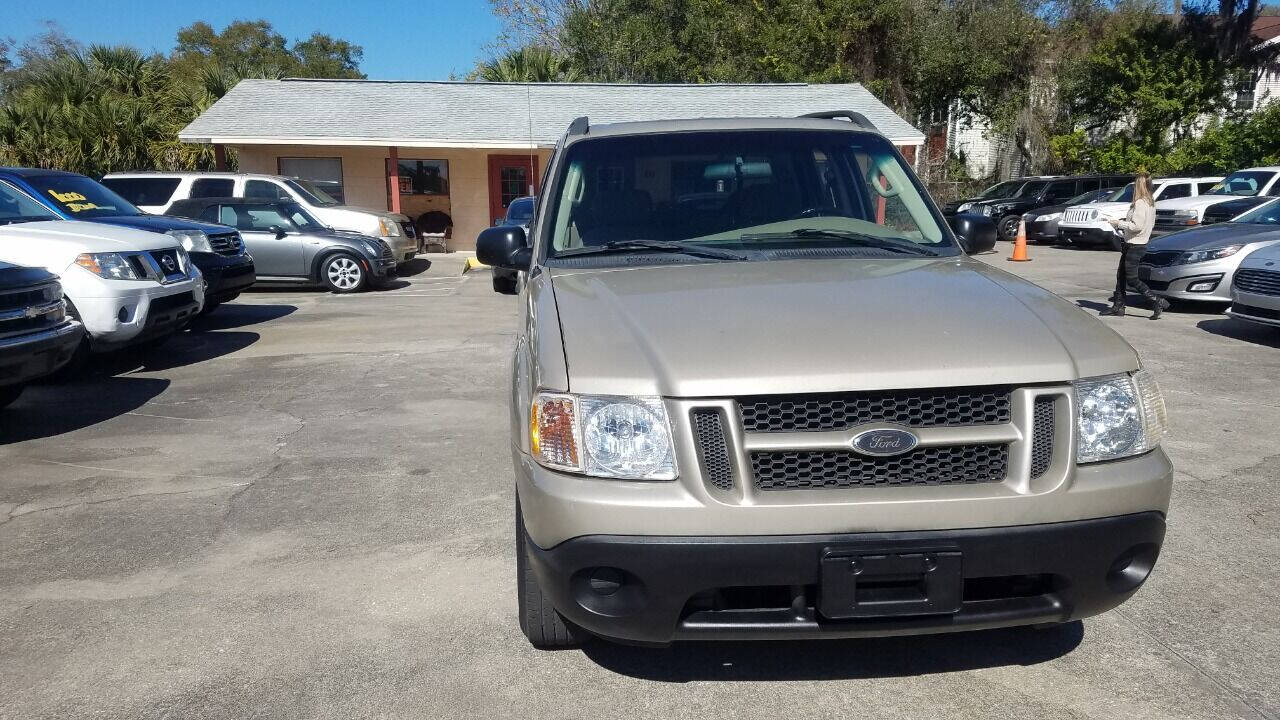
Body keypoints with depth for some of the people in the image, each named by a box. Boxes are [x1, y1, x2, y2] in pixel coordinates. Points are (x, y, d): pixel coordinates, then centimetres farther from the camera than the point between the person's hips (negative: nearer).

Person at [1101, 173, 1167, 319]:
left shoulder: (1140, 203, -18)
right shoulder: (1150, 203, 11)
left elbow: (1137, 225, -24)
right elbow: (1151, 223, 18)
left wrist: (1119, 223, -12)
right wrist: (1126, 221, 18)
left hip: (1134, 246, -10)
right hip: (1140, 244, 10)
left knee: (1132, 279, -5)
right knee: (1121, 275, 13)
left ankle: (1157, 302, -6)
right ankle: (1118, 307, 17)